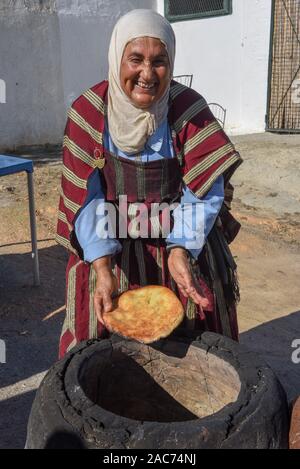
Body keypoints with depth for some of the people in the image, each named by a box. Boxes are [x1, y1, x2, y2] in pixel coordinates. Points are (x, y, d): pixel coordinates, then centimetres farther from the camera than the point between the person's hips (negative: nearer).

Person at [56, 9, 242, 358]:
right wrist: (102, 268, -26)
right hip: (109, 248, 0)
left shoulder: (188, 108, -12)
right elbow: (85, 199, -14)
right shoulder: (89, 111, -11)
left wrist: (181, 251, -30)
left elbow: (204, 190, -15)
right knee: (106, 335, 9)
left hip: (185, 244, 0)